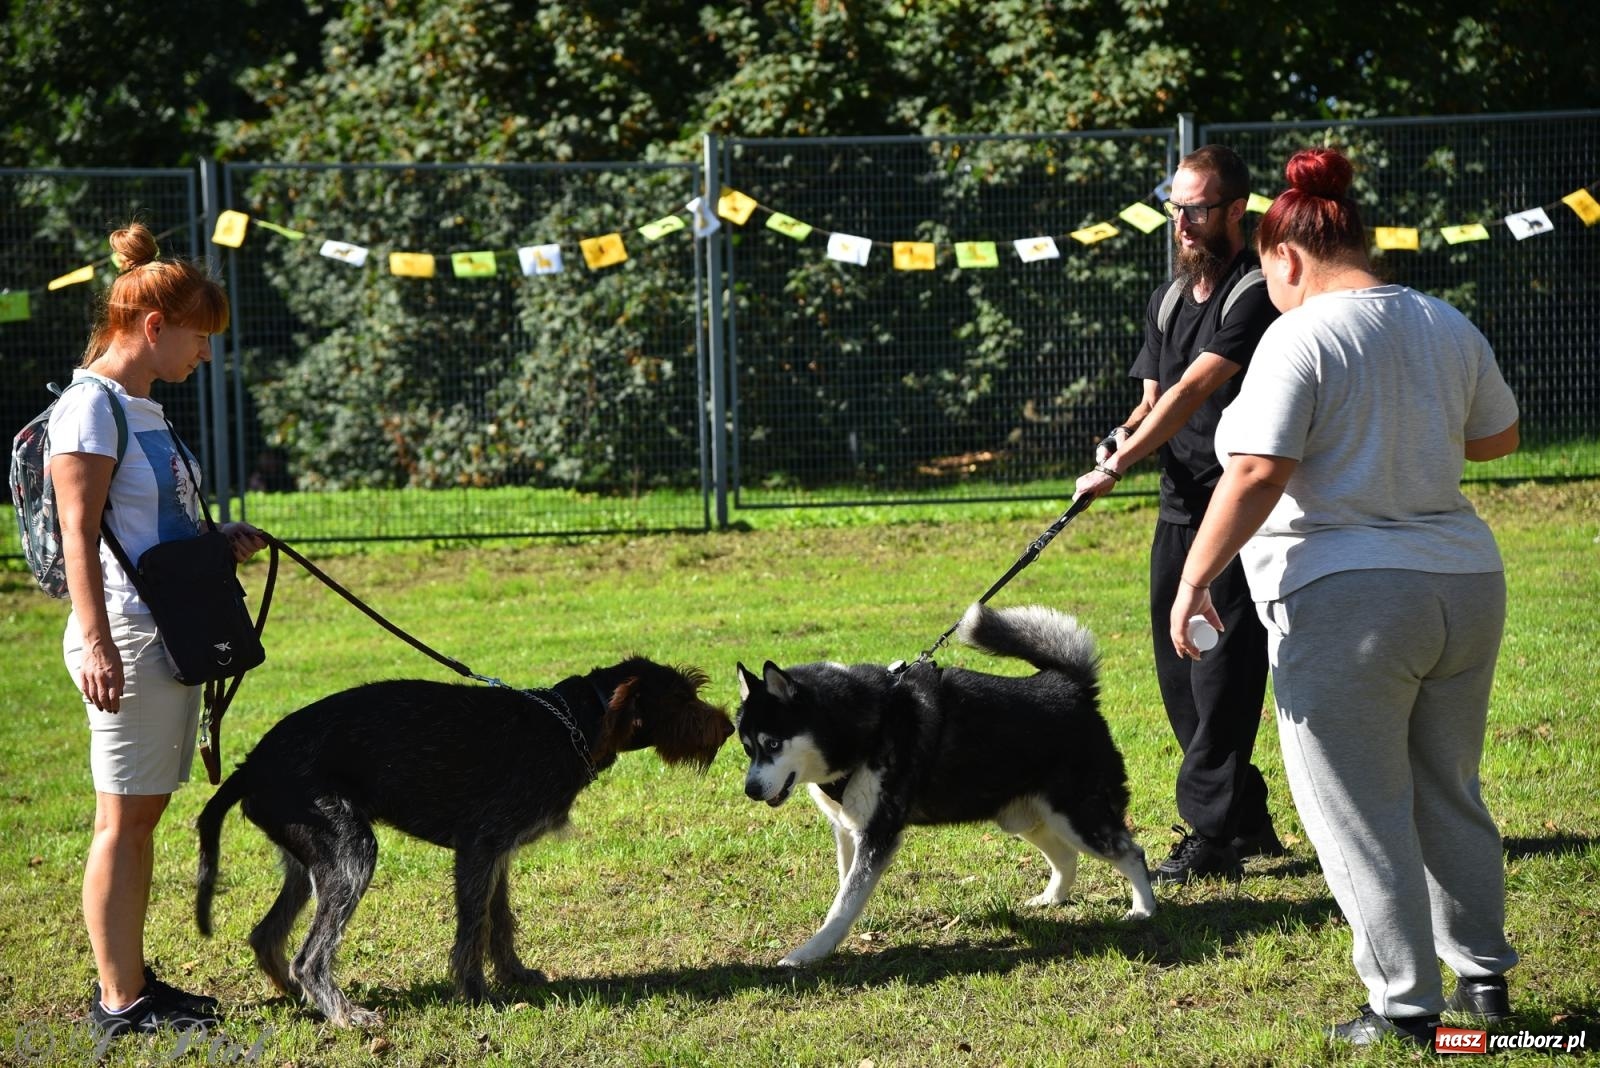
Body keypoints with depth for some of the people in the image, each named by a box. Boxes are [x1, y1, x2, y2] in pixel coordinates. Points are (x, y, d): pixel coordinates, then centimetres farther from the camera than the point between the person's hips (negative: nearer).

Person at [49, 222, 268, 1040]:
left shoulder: (141, 407, 16)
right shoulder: (91, 406, -12)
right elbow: (79, 533, -18)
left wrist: (219, 544, 12)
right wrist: (97, 645, -24)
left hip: (170, 633, 9)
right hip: (128, 637, -9)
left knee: (145, 814, 12)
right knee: (123, 817, -5)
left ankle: (131, 982, 18)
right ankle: (118, 1000, 0)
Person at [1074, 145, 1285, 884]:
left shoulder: (1256, 294, -13)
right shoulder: (1170, 298, 14)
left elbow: (1193, 389, -20)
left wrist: (1117, 467, -24)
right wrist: (1127, 437, -4)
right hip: (1181, 500, 9)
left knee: (1221, 664, -10)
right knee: (1178, 668, 11)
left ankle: (1212, 835, -8)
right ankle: (1247, 820, 21)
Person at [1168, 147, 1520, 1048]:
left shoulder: (1301, 337, -12)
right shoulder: (1448, 326, 8)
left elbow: (1257, 473, -20)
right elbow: (1499, 436, 22)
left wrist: (1196, 578, -14)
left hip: (1346, 600, -7)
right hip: (1466, 582, 7)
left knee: (1364, 813, 2)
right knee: (1449, 794, 21)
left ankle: (1406, 1005, 3)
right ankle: (1484, 974, 27)